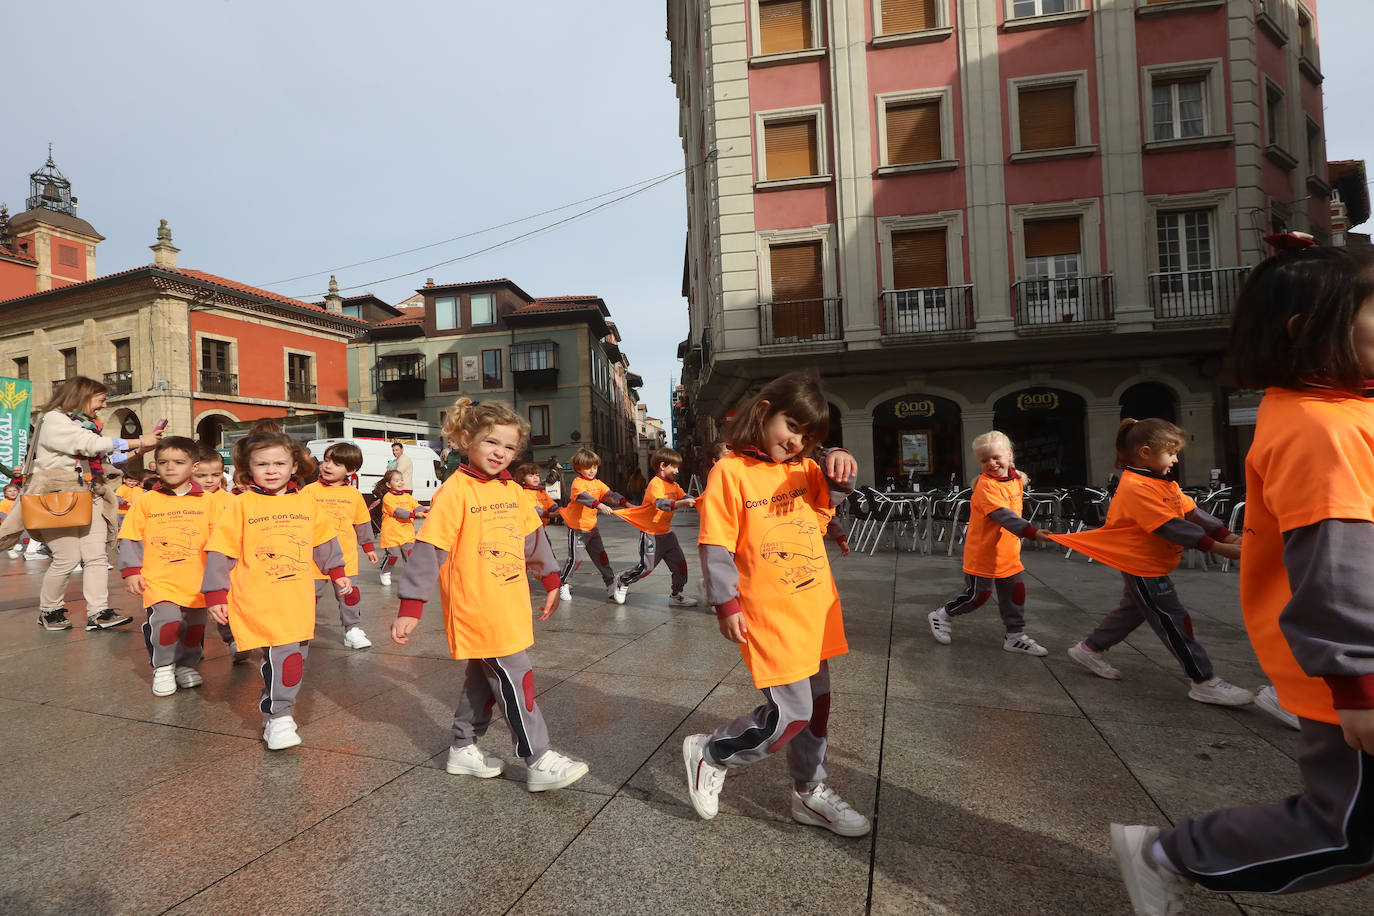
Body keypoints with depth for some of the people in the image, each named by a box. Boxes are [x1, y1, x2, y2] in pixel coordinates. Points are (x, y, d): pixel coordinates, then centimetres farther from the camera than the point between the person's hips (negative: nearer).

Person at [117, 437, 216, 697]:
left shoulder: (207, 501, 2)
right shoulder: (145, 502, 2)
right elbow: (129, 538, 6)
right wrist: (131, 571, 1)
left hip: (196, 580, 1)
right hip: (158, 579, -1)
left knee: (194, 624, 9)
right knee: (165, 621, -15)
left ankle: (187, 665, 30)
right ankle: (163, 668, 7)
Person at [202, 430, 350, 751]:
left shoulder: (306, 502, 7)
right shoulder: (241, 505, -3)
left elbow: (324, 540, 19)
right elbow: (221, 551, -2)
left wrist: (337, 571, 21)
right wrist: (215, 594, -3)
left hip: (298, 599, 4)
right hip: (259, 600, -4)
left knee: (295, 653, 11)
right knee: (284, 653, -14)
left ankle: (275, 708, 31)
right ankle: (278, 718, 1)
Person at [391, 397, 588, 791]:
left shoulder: (513, 491, 7)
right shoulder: (455, 492, -14)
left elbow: (534, 538, 17)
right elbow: (428, 549, -15)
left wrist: (551, 581, 20)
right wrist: (410, 607, -16)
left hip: (511, 607, 7)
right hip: (476, 609, -7)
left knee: (484, 677, 19)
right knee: (515, 678, -4)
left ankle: (464, 750, 36)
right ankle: (539, 762, 7)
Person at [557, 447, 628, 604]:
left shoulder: (598, 483, 7)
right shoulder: (578, 483, -16)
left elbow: (610, 494, -5)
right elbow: (584, 497, -35)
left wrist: (624, 502, -24)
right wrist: (600, 505, -51)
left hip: (592, 527, 6)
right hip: (577, 528, -6)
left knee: (601, 556, 7)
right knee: (575, 558, -2)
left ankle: (611, 586, 13)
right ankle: (562, 584, 20)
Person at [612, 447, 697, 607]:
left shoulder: (673, 485, 11)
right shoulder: (655, 484, -18)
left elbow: (684, 497, 0)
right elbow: (661, 503, -34)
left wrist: (697, 502, -20)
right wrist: (681, 504, -47)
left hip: (666, 532, 8)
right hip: (651, 533, -8)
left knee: (680, 563, 4)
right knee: (646, 567, -1)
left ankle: (677, 595, 16)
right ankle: (622, 582, 24)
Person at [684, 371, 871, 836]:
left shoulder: (802, 469, 10)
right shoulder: (731, 471, -10)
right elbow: (715, 547, -11)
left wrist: (839, 464, -13)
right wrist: (726, 605, -14)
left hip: (815, 610, 7)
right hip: (769, 615, -7)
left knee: (815, 705, 17)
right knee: (790, 715, -4)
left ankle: (810, 793, 38)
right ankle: (708, 754, 19)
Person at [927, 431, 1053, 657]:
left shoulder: (1016, 479, 4)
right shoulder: (985, 485, -22)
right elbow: (1003, 515, -35)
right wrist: (1032, 532, -44)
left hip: (1008, 551, 7)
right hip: (983, 551, -7)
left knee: (1015, 591, 10)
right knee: (978, 594, 3)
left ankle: (1015, 636, 25)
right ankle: (941, 616, 23)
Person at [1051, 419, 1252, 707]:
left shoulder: (1165, 484, 9)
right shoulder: (1136, 487, -24)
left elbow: (1193, 512, 2)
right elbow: (1171, 527, -27)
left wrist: (1228, 536, -11)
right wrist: (1218, 549, -26)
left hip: (1150, 564, 11)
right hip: (1143, 565, -11)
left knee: (1132, 610, 21)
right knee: (1174, 621, -2)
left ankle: (1090, 649, 32)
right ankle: (1204, 682, 8)